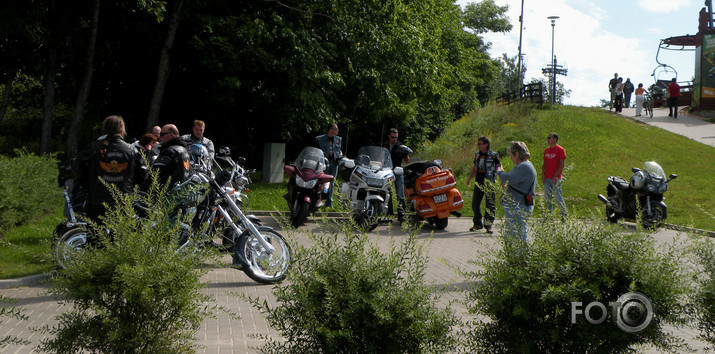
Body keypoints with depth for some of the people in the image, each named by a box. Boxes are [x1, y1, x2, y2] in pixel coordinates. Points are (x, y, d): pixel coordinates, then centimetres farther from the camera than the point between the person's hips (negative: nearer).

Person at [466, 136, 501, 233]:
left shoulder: (493, 155, -7)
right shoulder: (477, 155, 10)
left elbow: (500, 168, -5)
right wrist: (469, 178, 17)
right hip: (478, 183, 6)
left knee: (490, 205, -4)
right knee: (475, 204, 7)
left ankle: (488, 225, 4)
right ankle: (477, 223, 21)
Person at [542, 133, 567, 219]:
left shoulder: (560, 150, -6)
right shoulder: (546, 150, 14)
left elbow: (562, 164, -10)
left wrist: (556, 176, -16)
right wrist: (543, 174, 5)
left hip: (555, 178, -7)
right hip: (546, 179, 7)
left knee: (558, 197, -7)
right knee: (547, 197, 8)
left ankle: (564, 215, 1)